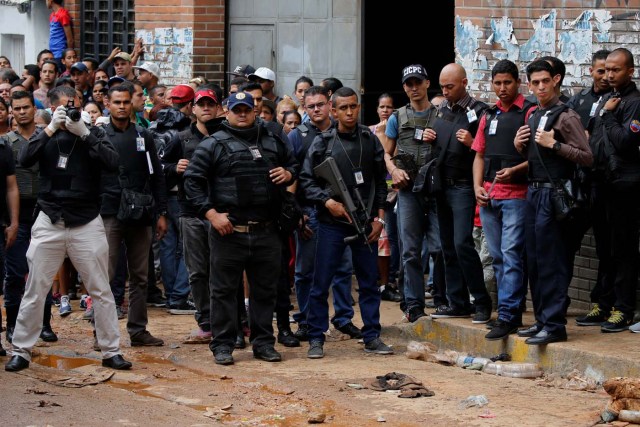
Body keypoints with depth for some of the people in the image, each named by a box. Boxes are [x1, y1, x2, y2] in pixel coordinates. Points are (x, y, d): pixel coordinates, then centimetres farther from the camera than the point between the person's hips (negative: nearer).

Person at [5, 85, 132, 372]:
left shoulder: (91, 134, 3)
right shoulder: (45, 136, 6)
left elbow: (112, 163, -13)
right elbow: (25, 159, -12)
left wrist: (84, 133, -20)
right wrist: (51, 129, -19)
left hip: (87, 224, 0)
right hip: (49, 223, 0)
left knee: (101, 291, 3)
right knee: (34, 292, 3)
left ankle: (111, 351, 10)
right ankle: (21, 351, 11)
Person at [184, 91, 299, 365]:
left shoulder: (272, 142, 13)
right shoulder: (214, 144, 0)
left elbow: (293, 165, 28)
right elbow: (192, 180, -4)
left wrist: (288, 174, 3)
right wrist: (211, 213, -12)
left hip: (266, 232, 4)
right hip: (228, 231, -4)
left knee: (265, 289, 10)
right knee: (224, 289, 2)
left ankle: (263, 342, 20)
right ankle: (222, 345, 9)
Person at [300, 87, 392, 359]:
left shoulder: (371, 141, 6)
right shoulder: (322, 143, -1)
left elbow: (380, 182, 10)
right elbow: (306, 180, 0)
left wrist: (379, 217, 3)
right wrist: (328, 202, -13)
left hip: (365, 223, 2)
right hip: (332, 223, -2)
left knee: (369, 282, 7)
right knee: (321, 283, -1)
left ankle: (372, 337, 14)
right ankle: (316, 339, 7)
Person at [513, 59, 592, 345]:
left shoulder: (565, 116, -9)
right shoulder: (533, 115, 16)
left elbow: (587, 158, -16)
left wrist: (554, 144, -20)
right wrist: (519, 146, 8)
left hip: (553, 193, -9)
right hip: (533, 191, 9)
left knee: (551, 261, -8)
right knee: (534, 260, 11)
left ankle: (554, 325, -6)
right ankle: (542, 320, 18)